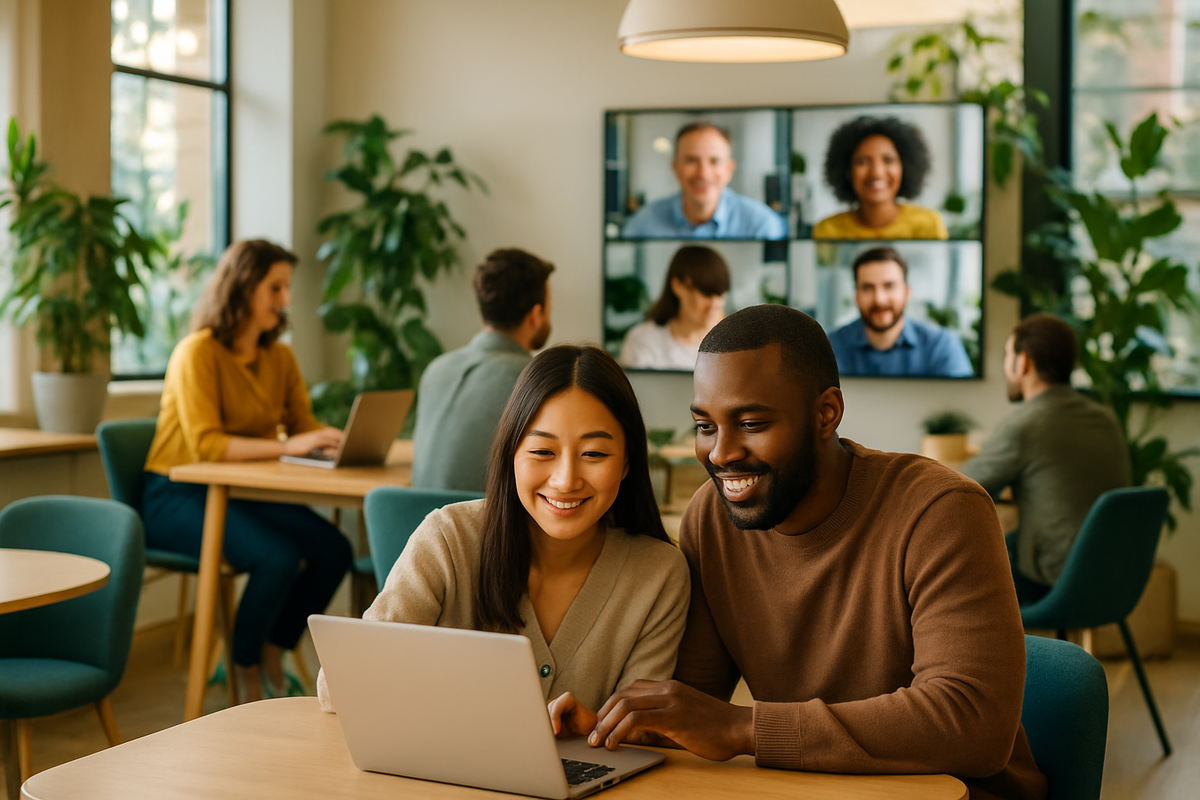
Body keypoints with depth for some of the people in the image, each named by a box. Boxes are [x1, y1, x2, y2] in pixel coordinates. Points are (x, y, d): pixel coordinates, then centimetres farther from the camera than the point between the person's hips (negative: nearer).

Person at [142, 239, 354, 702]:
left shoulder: (280, 358, 9)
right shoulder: (198, 352, -14)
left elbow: (304, 426, 7)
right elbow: (205, 444, -24)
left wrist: (340, 440, -17)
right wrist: (286, 446, -34)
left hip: (240, 493, 7)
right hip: (177, 496, -7)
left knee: (333, 550, -16)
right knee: (278, 556, -30)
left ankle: (272, 654, 5)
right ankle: (246, 669, -6)